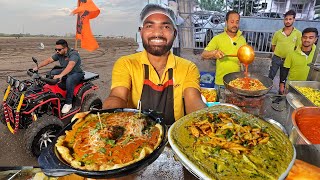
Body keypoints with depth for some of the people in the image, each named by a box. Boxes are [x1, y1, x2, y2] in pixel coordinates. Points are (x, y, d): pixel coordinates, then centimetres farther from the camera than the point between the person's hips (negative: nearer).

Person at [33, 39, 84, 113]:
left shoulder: (73, 54, -25)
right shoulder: (59, 54, 0)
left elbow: (70, 66, -42)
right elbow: (48, 60, 1)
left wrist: (60, 75, -53)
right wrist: (37, 67, -12)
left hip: (77, 73, -8)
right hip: (65, 72, 8)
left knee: (69, 80, -38)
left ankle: (68, 103, -24)